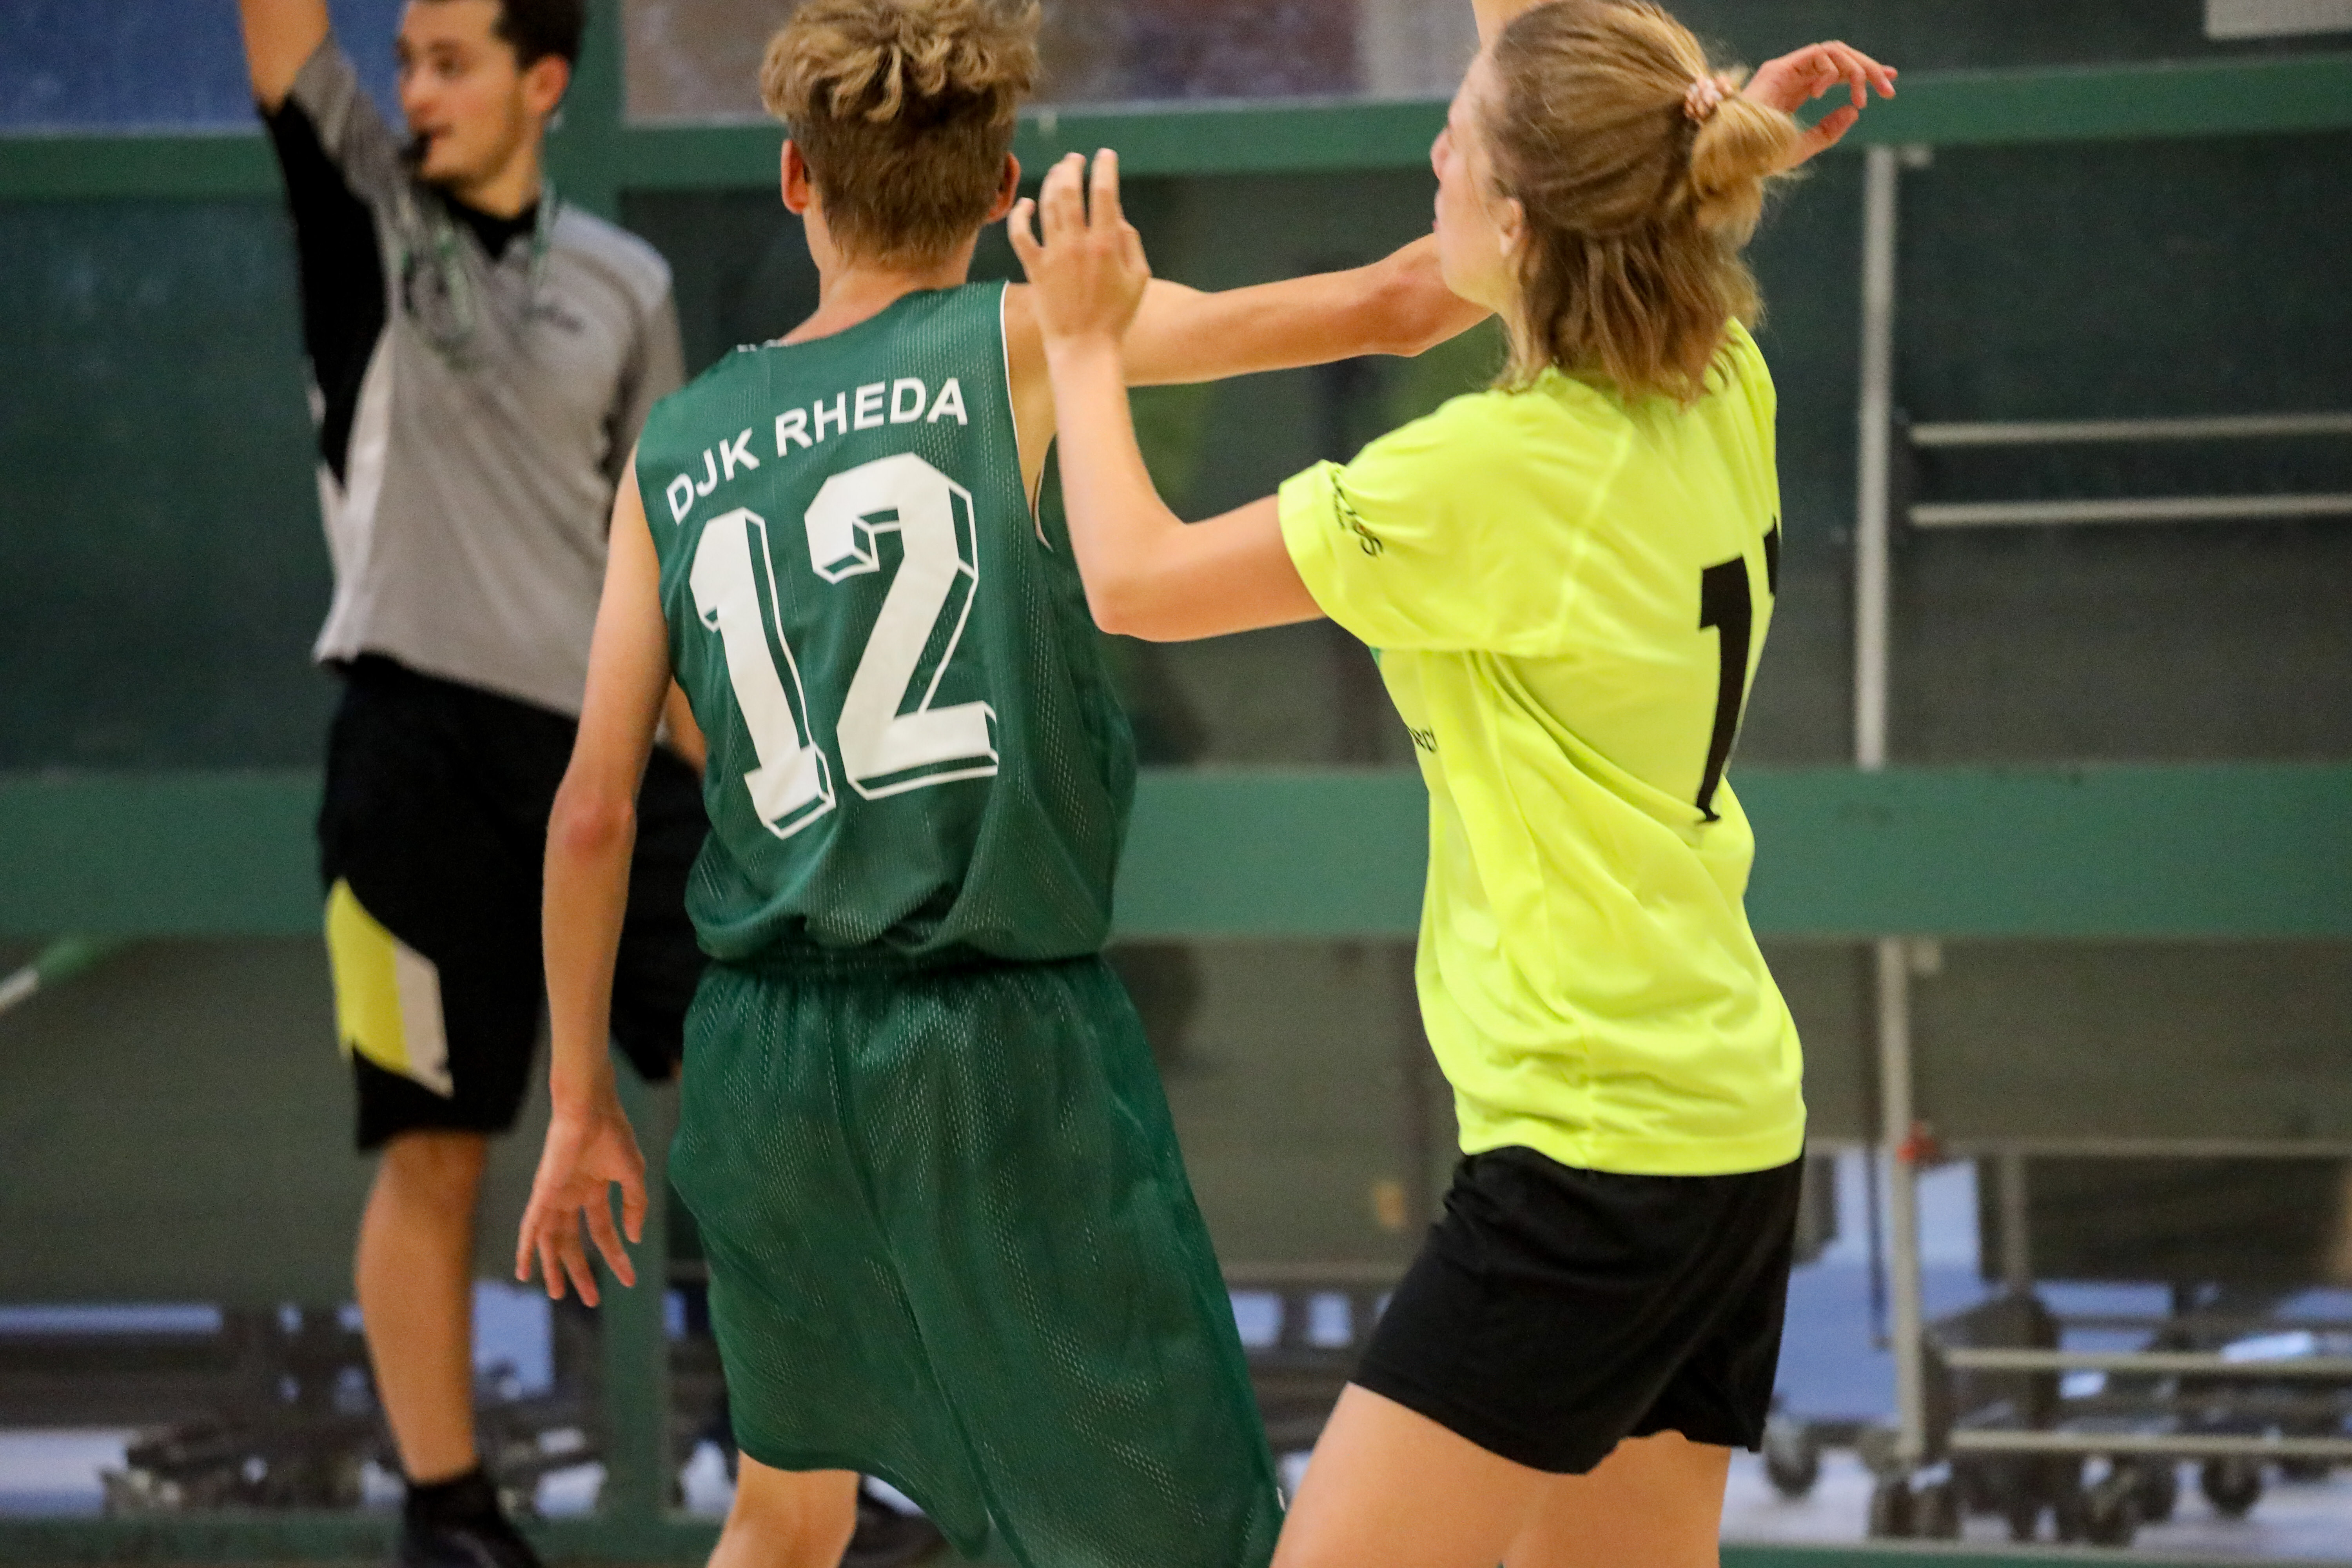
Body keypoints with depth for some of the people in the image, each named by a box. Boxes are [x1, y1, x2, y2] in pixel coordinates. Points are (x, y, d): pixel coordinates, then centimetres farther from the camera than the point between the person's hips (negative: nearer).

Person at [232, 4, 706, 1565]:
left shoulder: (624, 288, 10)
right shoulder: (365, 204, 5)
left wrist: (703, 778, 12)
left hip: (606, 749, 3)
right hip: (422, 745, -2)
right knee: (433, 1157, -1)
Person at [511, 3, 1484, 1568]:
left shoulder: (678, 453, 9)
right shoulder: (1021, 343, -2)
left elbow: (594, 812, 8)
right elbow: (1396, 304, -8)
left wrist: (582, 1101, 18)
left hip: (764, 1053, 5)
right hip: (1003, 1046, -5)